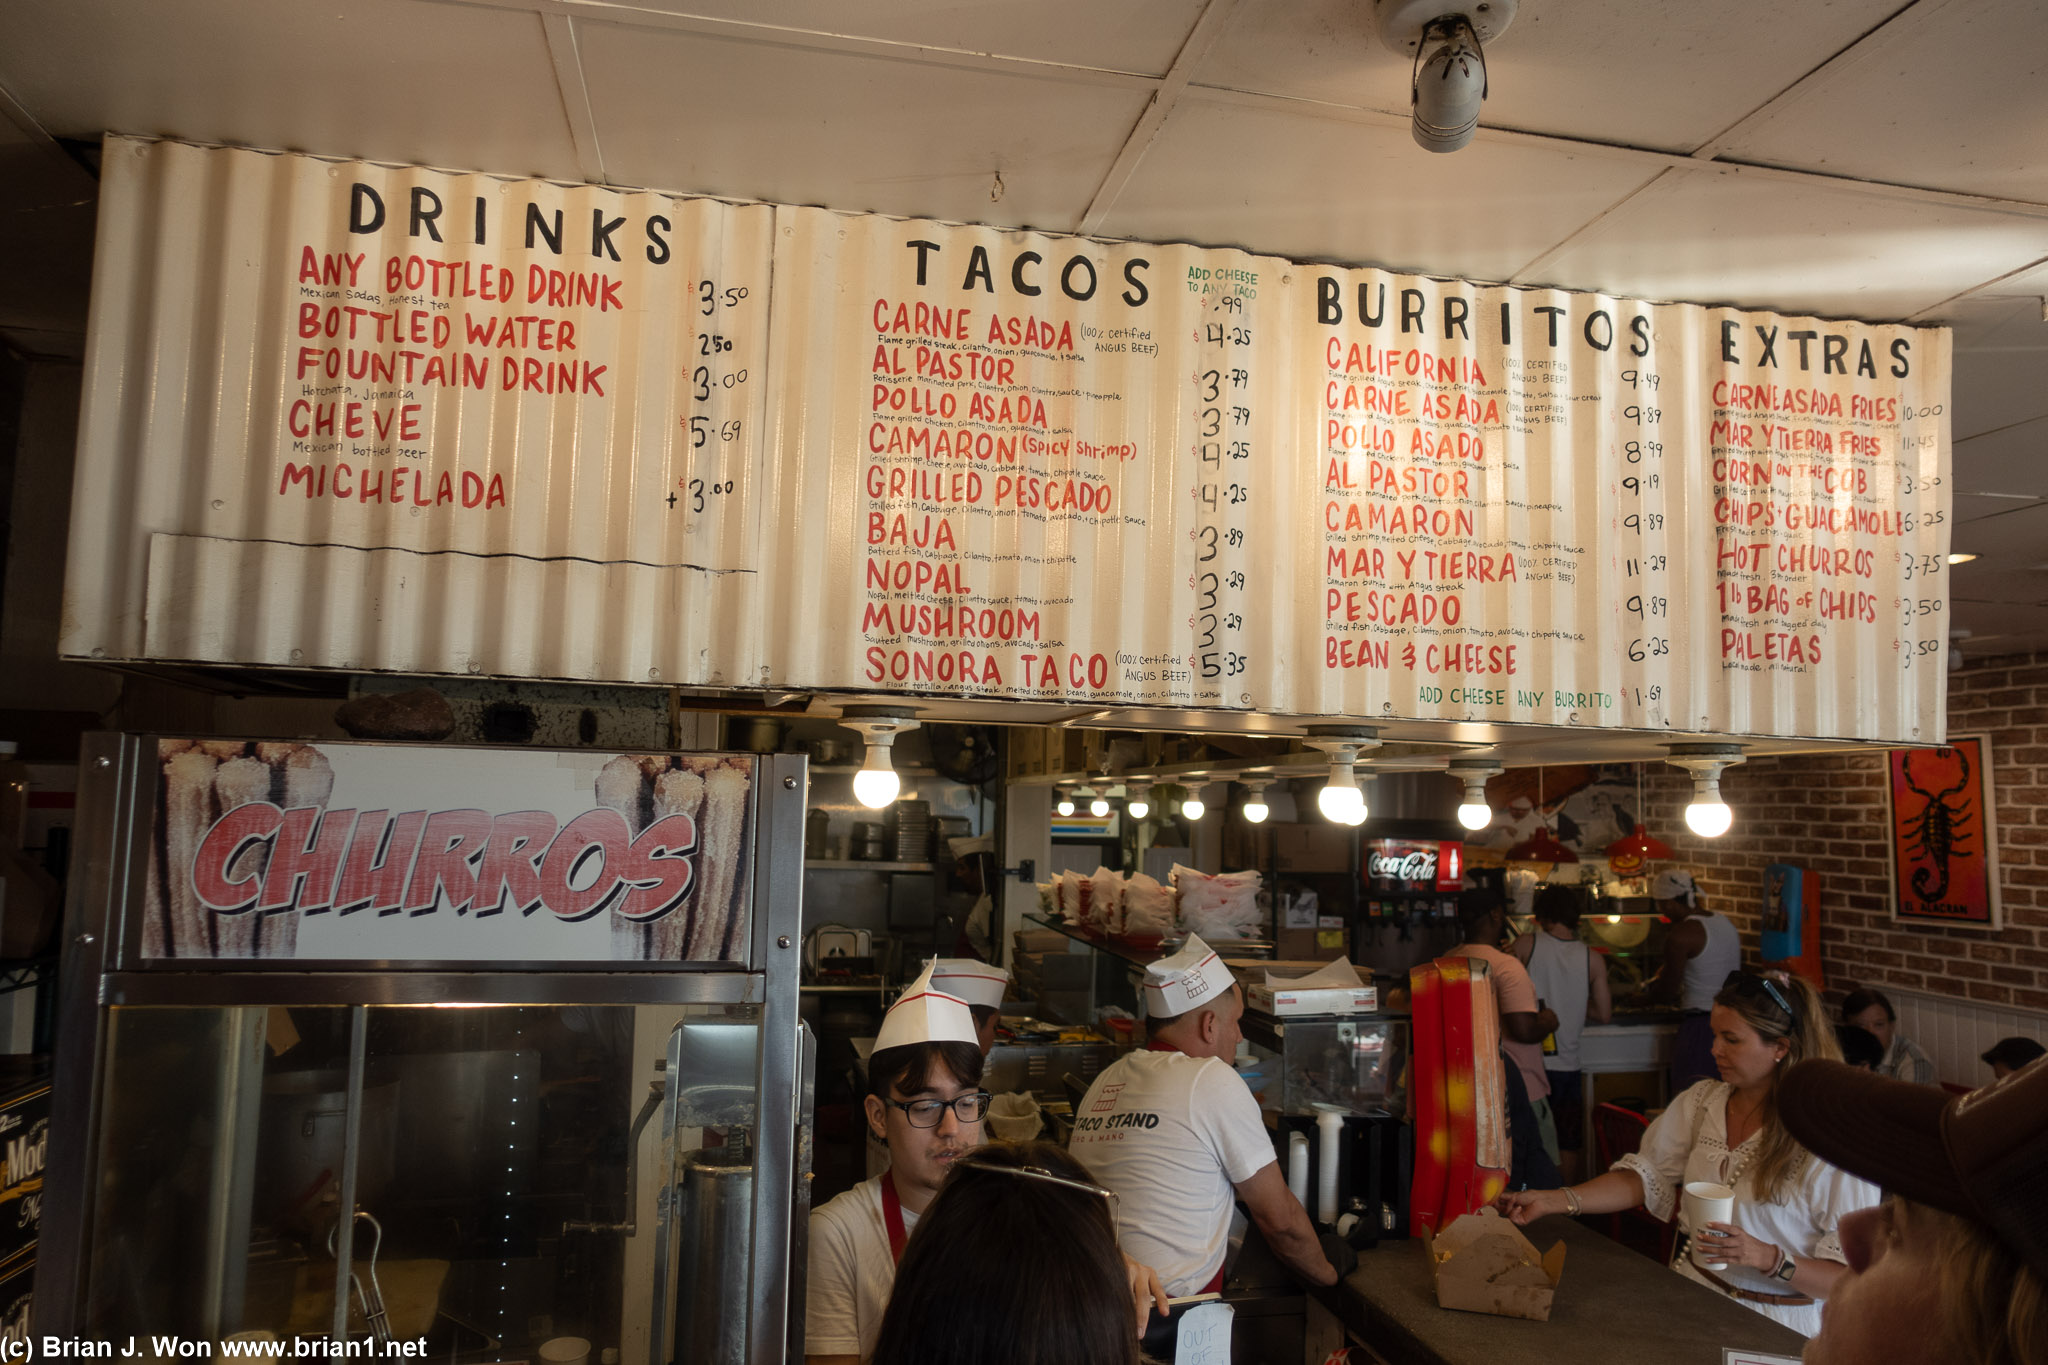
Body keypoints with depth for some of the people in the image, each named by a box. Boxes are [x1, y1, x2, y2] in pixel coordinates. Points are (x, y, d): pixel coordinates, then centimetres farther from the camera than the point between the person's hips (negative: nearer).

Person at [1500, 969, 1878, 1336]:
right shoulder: (1702, 1101, 4)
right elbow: (1644, 1178, 5)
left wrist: (1767, 1257, -27)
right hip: (1692, 1295, 5)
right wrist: (1553, 1201, -5)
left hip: (1776, 1325, -5)